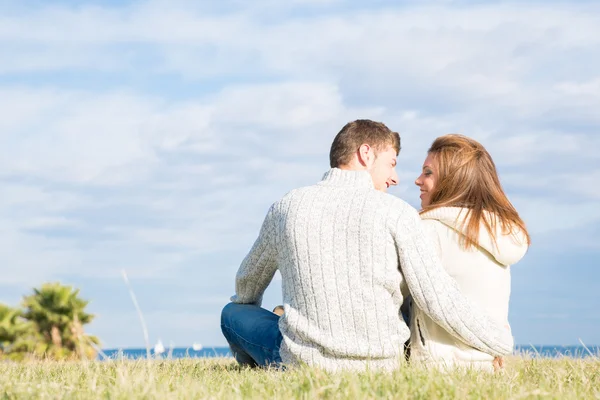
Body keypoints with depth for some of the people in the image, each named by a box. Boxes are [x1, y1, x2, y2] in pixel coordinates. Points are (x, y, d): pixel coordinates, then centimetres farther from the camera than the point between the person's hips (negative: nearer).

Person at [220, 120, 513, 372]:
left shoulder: (285, 208, 2)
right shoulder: (395, 213, -6)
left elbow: (247, 284, 20)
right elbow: (441, 302, -10)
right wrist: (502, 345, 3)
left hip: (303, 365, 0)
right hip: (381, 367, 0)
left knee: (233, 313, 26)